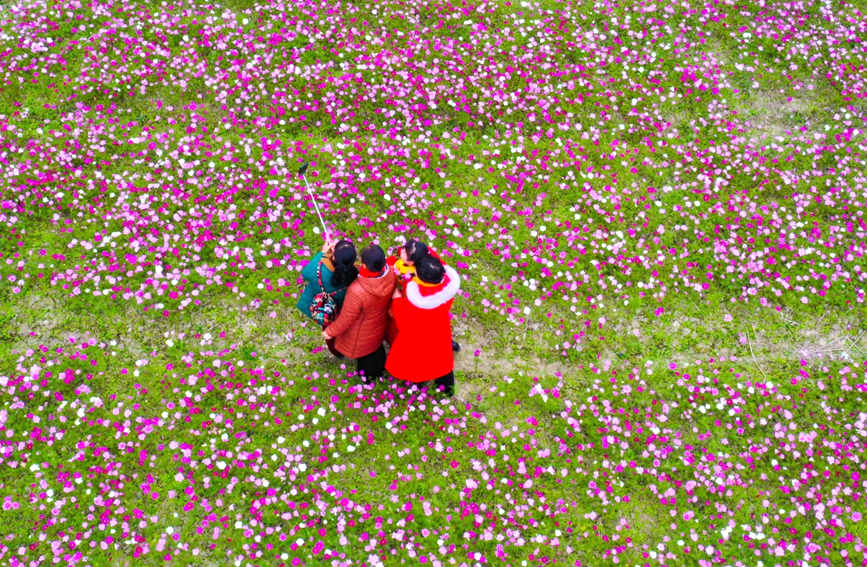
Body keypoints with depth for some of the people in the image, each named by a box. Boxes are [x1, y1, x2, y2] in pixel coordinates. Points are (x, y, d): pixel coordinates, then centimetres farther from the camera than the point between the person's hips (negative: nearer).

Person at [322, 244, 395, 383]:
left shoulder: (357, 292, -46)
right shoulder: (389, 274, -31)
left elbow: (346, 319, -28)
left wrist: (330, 332, -9)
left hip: (363, 333, -4)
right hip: (380, 323, 4)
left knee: (364, 352, 29)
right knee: (377, 346, 35)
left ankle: (368, 376, 59)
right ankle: (380, 369, 65)